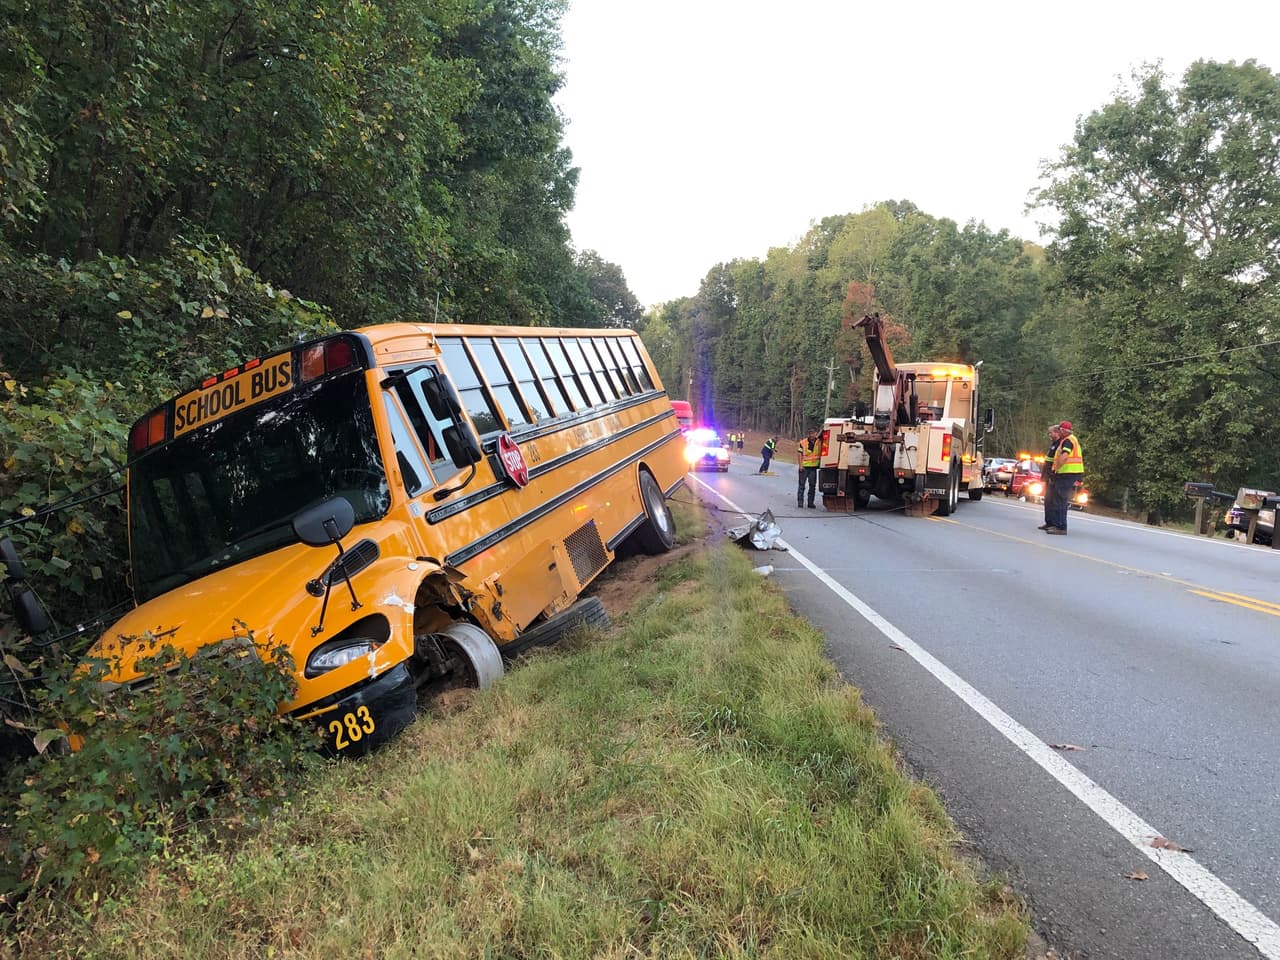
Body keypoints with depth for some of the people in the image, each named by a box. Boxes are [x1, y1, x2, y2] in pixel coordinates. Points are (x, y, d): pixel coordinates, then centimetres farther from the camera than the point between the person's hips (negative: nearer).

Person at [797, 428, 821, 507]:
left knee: (812, 486, 7)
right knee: (802, 485, 1)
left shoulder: (819, 443, 4)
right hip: (804, 466, -3)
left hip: (813, 467, 3)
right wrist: (800, 465, -11)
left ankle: (810, 502, 14)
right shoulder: (803, 442, -3)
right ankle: (800, 502, 6)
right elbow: (799, 454, -3)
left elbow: (821, 454, 12)